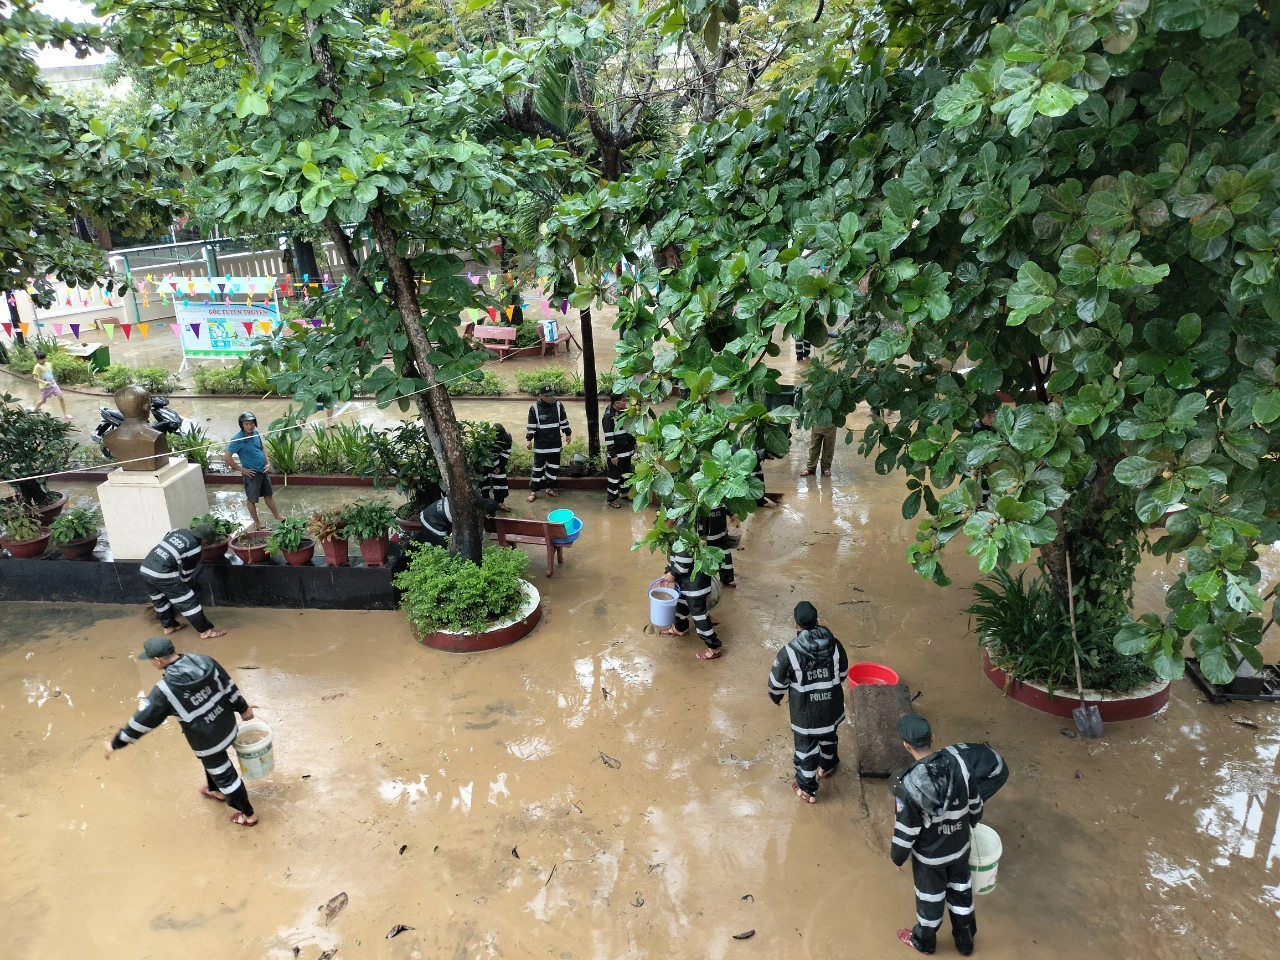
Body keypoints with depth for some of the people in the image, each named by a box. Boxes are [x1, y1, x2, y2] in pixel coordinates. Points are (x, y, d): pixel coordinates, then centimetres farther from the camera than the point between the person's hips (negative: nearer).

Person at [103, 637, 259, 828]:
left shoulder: (166, 689, -27)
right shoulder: (205, 662, -12)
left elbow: (143, 719, -16)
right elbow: (229, 685, 0)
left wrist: (116, 743, -1)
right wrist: (243, 707, 16)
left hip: (207, 740, -7)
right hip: (228, 726, 7)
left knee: (224, 774, 14)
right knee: (212, 761, 34)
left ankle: (247, 815, 30)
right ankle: (216, 791, 60)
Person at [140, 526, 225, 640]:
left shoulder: (177, 531, 15)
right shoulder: (195, 549, -2)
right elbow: (186, 573, 7)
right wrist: (183, 587, 26)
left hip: (145, 568, 7)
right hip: (162, 574, -7)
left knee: (160, 600, 28)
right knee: (188, 601, 2)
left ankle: (169, 626, 45)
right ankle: (206, 631, 7)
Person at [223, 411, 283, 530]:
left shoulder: (256, 433, -2)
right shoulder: (238, 439, -23)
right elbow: (226, 458, -24)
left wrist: (268, 462, 2)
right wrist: (241, 469, -18)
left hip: (263, 470, 6)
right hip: (252, 473, -6)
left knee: (268, 494, 21)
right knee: (252, 499, 10)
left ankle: (277, 516, 36)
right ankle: (257, 522, 25)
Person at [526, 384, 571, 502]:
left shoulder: (558, 405, -4)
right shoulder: (534, 408, -11)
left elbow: (564, 421, 8)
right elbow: (531, 425, -5)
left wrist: (567, 433, 11)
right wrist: (529, 439, -8)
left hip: (555, 444, 3)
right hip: (540, 445, -3)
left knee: (554, 467, 11)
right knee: (538, 467, 4)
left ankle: (550, 488, 26)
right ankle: (533, 491, 12)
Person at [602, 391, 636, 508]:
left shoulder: (624, 412, 4)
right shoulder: (608, 417, -21)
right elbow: (608, 438, -21)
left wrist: (634, 443, 20)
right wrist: (613, 455, -20)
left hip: (627, 450, 8)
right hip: (616, 453, -8)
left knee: (626, 473, 20)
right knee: (615, 475, 4)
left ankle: (624, 492, 38)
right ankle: (612, 498, 16)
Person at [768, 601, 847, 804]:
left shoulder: (790, 651, -24)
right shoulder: (834, 644, -14)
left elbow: (777, 681, -12)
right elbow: (842, 672, 3)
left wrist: (775, 697, 10)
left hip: (805, 711, -3)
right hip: (831, 706, 3)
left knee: (806, 747, 16)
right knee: (829, 737, 30)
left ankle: (807, 789, 30)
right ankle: (826, 767, 55)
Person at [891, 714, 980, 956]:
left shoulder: (910, 786, -34)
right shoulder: (958, 764, -22)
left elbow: (906, 831, -22)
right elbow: (976, 806, -4)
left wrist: (897, 857, -2)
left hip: (930, 855, -4)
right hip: (960, 847, 4)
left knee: (930, 898, 21)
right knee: (961, 891, 27)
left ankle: (924, 941, 47)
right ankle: (965, 941, 49)